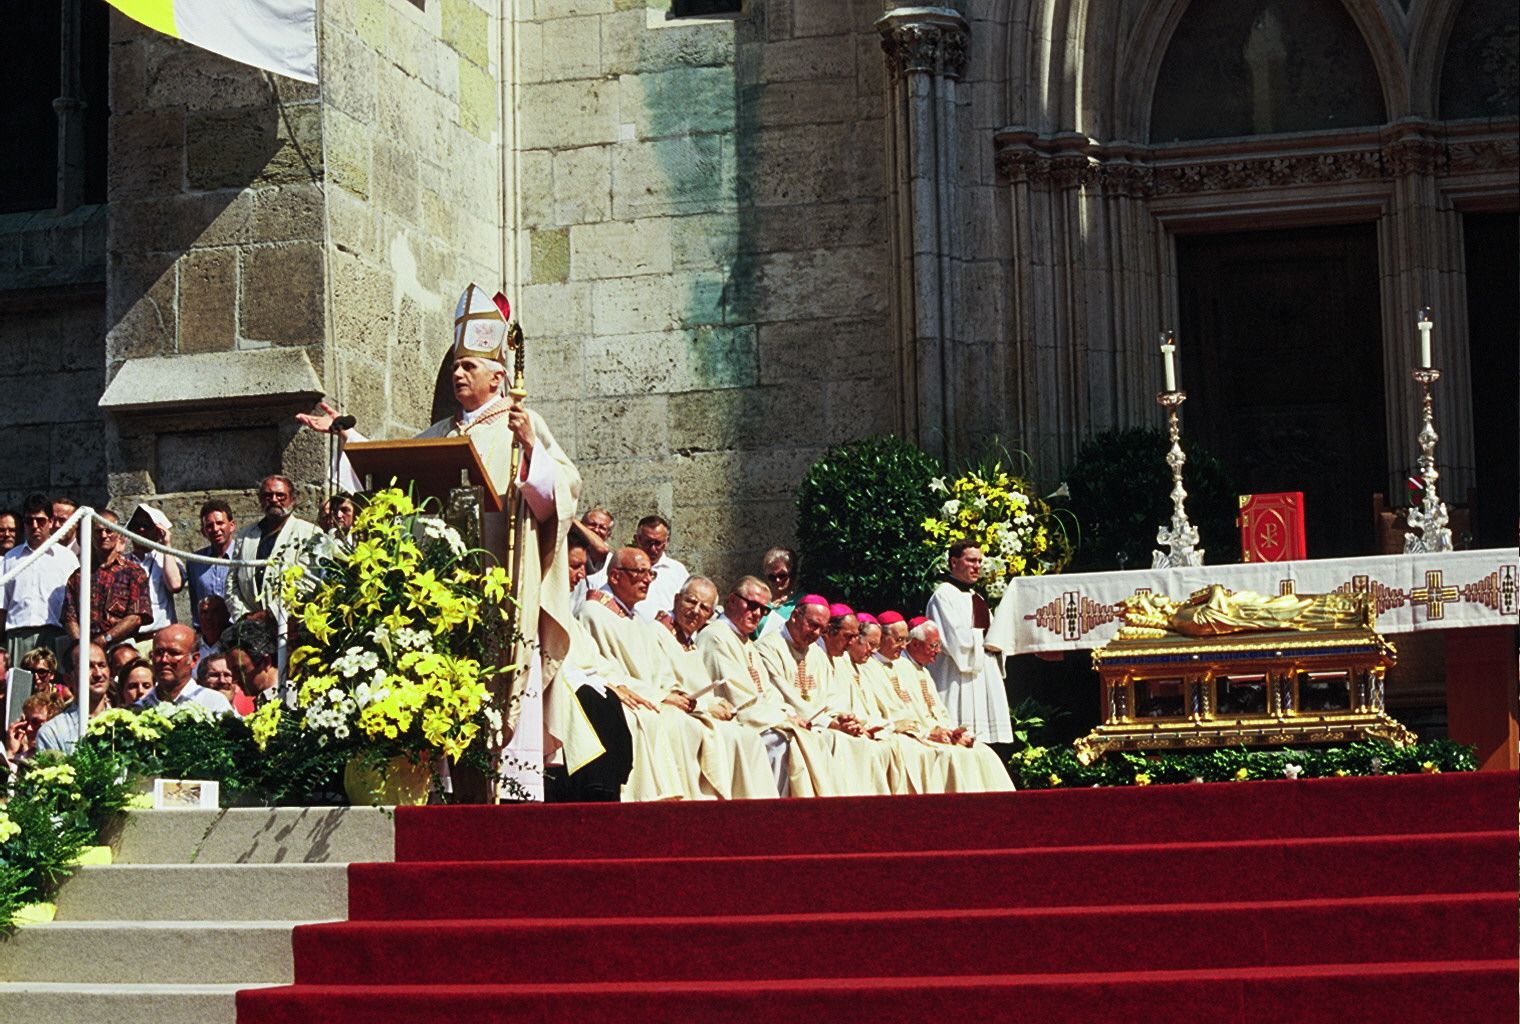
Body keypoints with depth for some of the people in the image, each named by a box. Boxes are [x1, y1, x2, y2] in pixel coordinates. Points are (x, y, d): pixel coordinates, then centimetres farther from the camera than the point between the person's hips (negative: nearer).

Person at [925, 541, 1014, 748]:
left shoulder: (976, 597, 21)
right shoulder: (944, 595, -6)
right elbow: (955, 637, -17)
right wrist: (983, 638, -5)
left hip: (984, 674, 9)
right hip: (960, 678, -9)